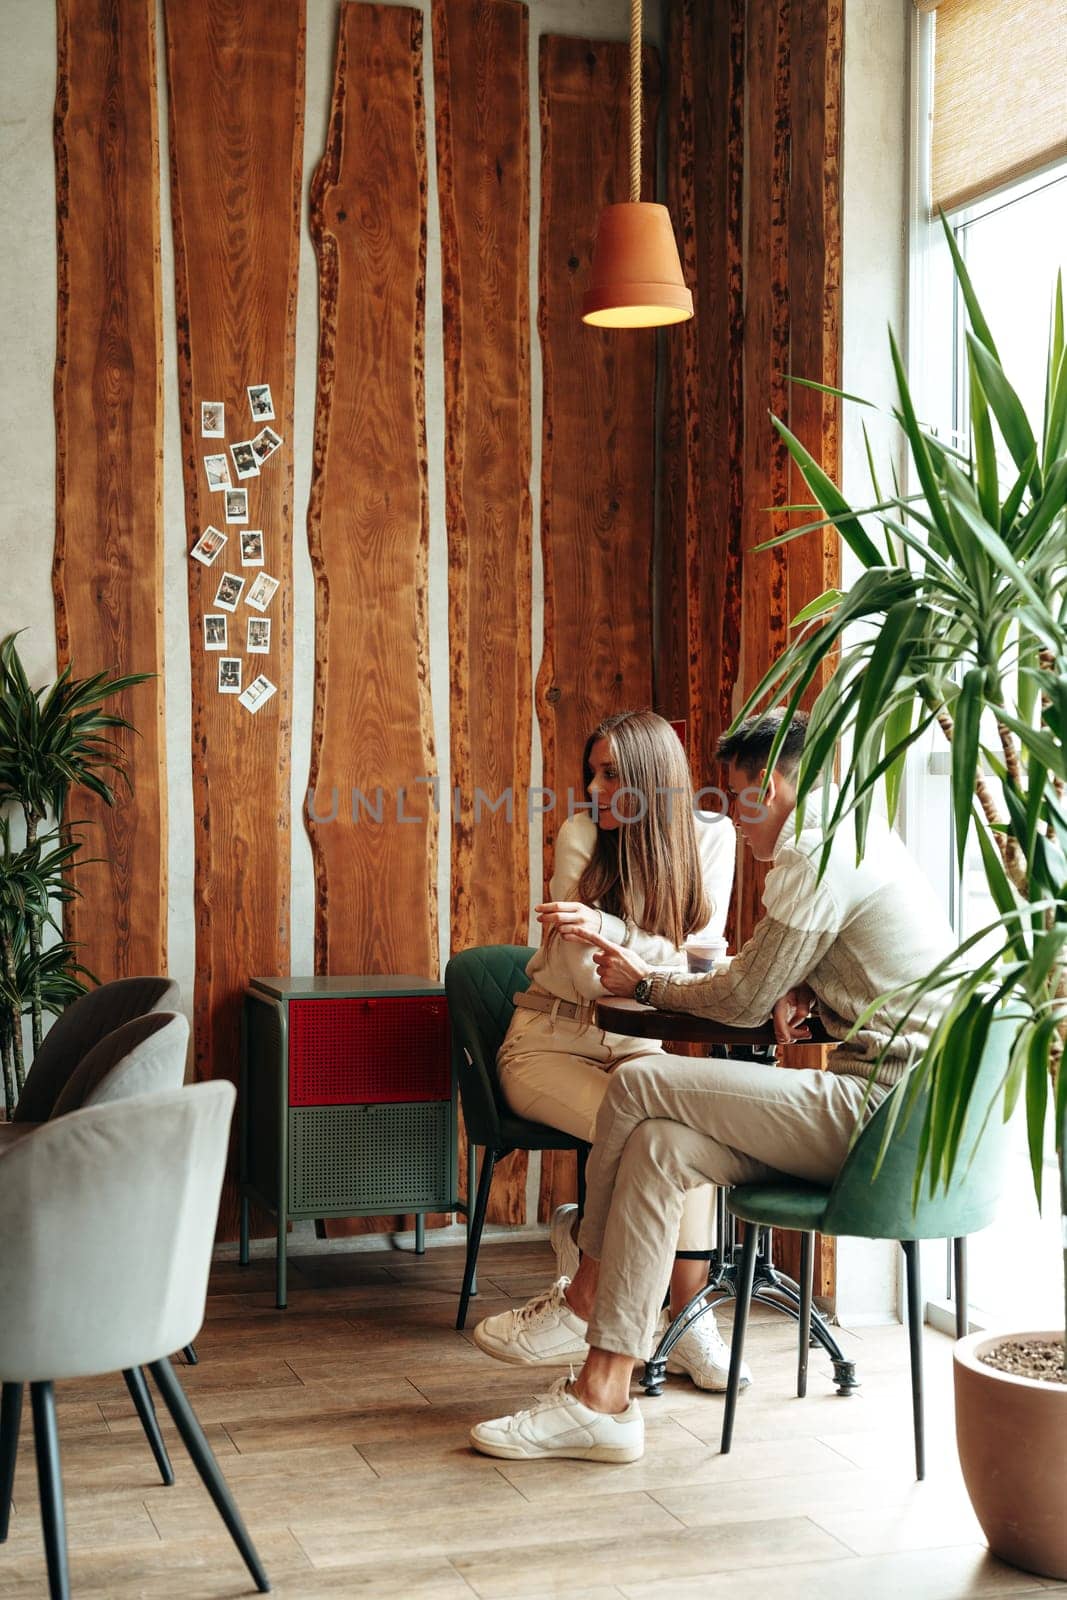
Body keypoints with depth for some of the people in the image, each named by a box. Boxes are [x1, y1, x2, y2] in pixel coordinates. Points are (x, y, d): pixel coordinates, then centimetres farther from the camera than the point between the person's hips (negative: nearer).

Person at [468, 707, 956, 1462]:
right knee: (659, 1146, -1)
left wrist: (646, 981, 8)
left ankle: (591, 1280, 6)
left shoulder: (819, 855, -13)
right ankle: (604, 1398, -5)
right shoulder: (861, 838, 19)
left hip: (875, 1112, -10)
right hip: (903, 1109, 10)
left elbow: (744, 1002, -10)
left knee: (638, 1085, -13)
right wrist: (799, 989, 7)